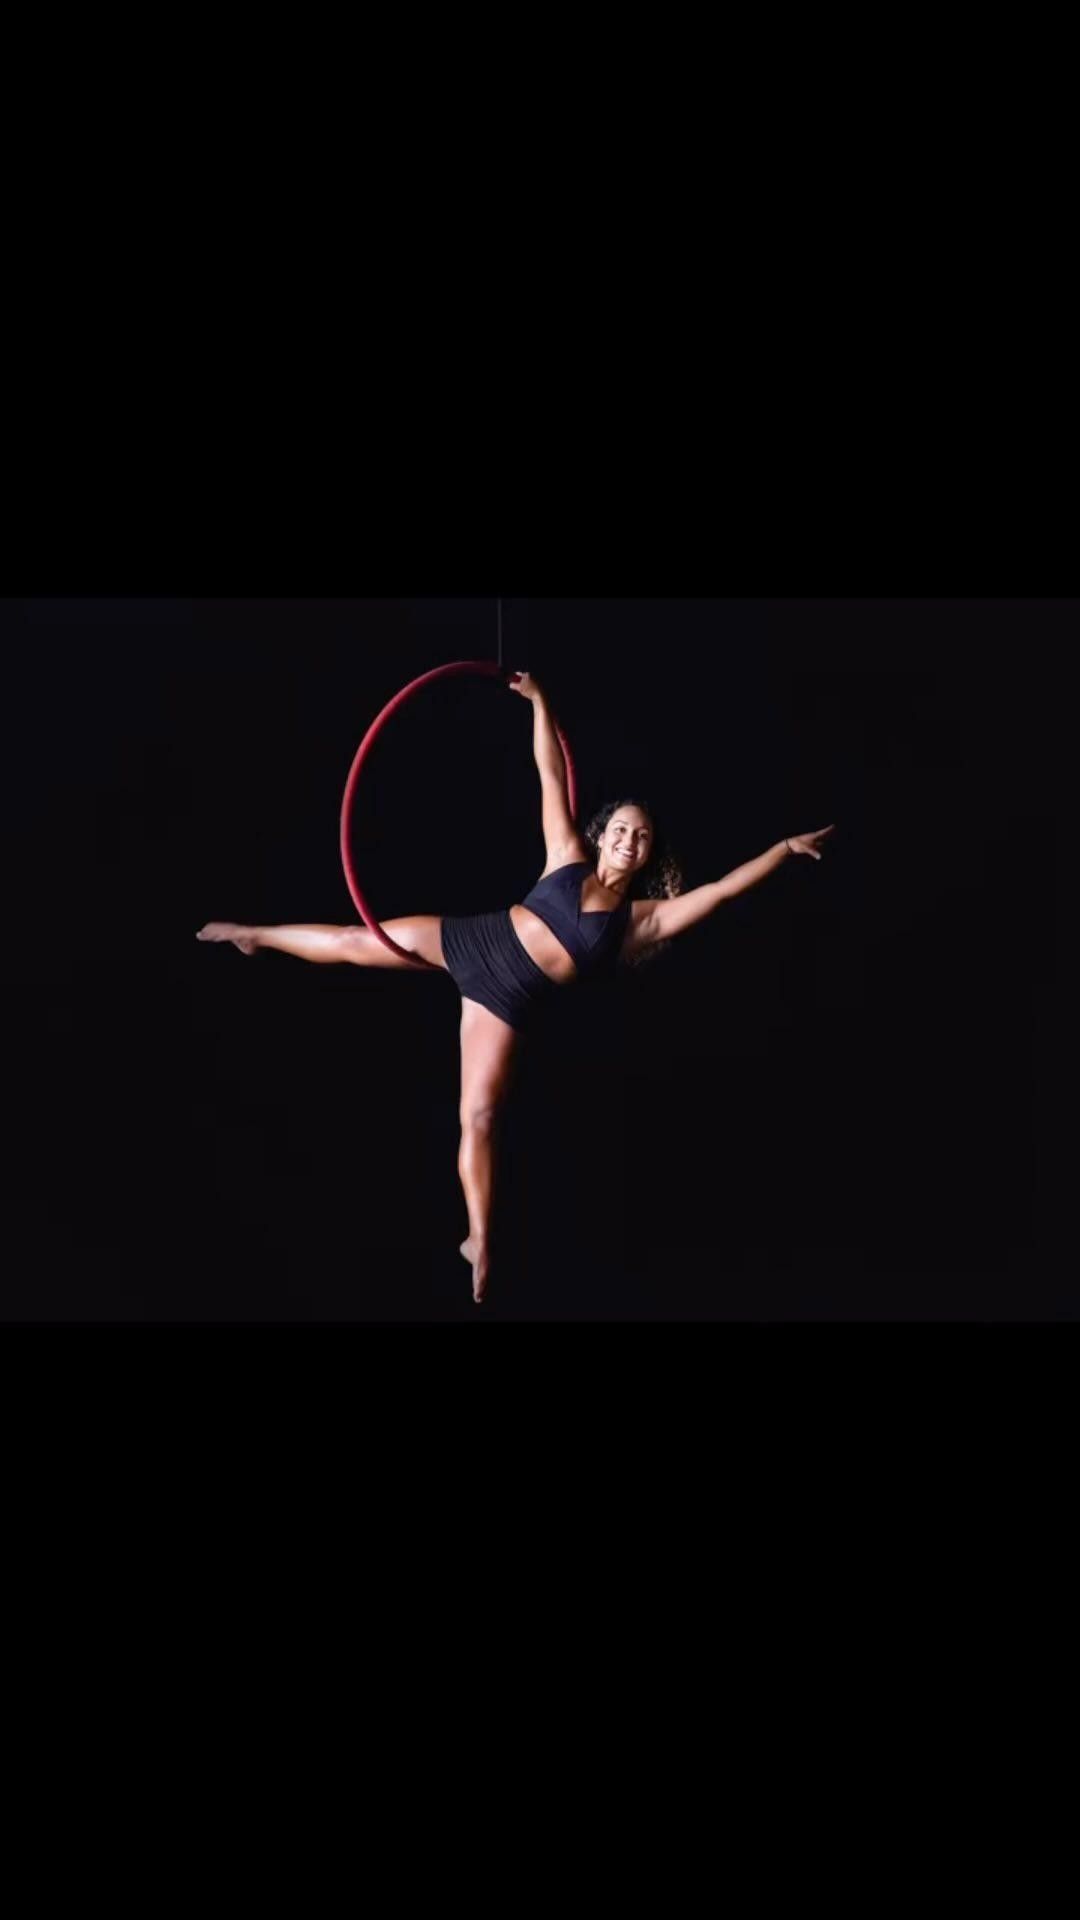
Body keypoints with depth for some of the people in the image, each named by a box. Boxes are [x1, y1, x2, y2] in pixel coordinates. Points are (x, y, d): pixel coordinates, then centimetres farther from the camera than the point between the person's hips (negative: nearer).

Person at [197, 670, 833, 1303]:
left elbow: (720, 890, -3)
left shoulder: (643, 918, 0)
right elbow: (552, 776, 2)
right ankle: (257, 934, 30)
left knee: (481, 1115, -6)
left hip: (507, 998, -1)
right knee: (355, 942, 6)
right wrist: (538, 701, 0)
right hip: (473, 940, 1)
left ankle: (480, 1243, 4)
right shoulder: (568, 859, 3)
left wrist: (785, 848, -7)